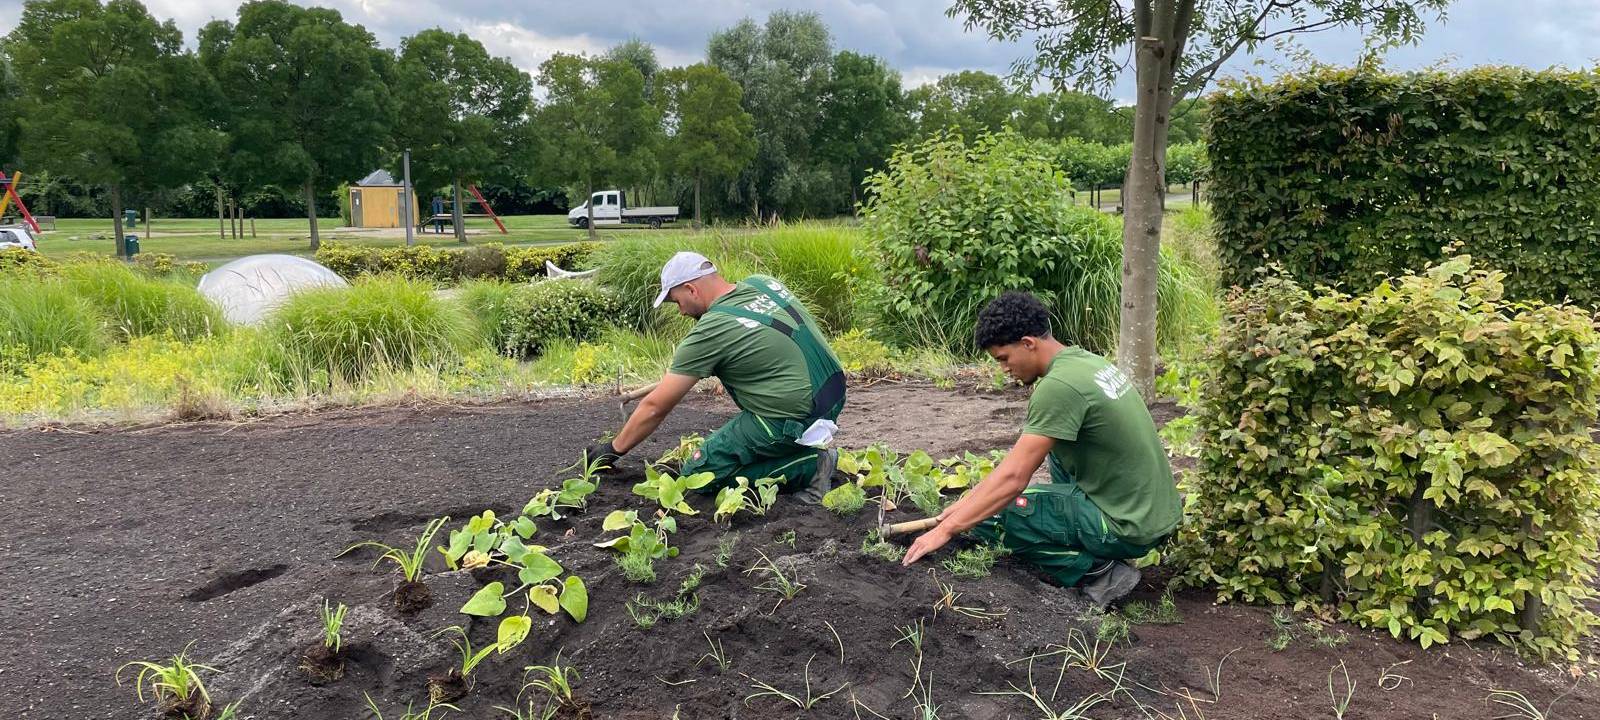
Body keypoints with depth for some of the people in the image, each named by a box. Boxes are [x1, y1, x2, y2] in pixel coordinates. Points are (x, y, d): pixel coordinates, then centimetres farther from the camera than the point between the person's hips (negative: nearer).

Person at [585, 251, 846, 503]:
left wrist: (614, 449, 9)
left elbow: (655, 407, -5)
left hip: (794, 419, -8)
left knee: (697, 474, 2)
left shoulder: (708, 332, -13)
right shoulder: (764, 283, 6)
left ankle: (807, 467, -7)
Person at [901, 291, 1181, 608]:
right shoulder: (1087, 359, 8)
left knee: (989, 515, -10)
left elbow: (1013, 478, -22)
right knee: (1053, 441, 28)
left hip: (1130, 529, -9)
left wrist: (946, 529, -15)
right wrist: (970, 500, 13)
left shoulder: (1058, 386, -21)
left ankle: (1096, 572, -4)